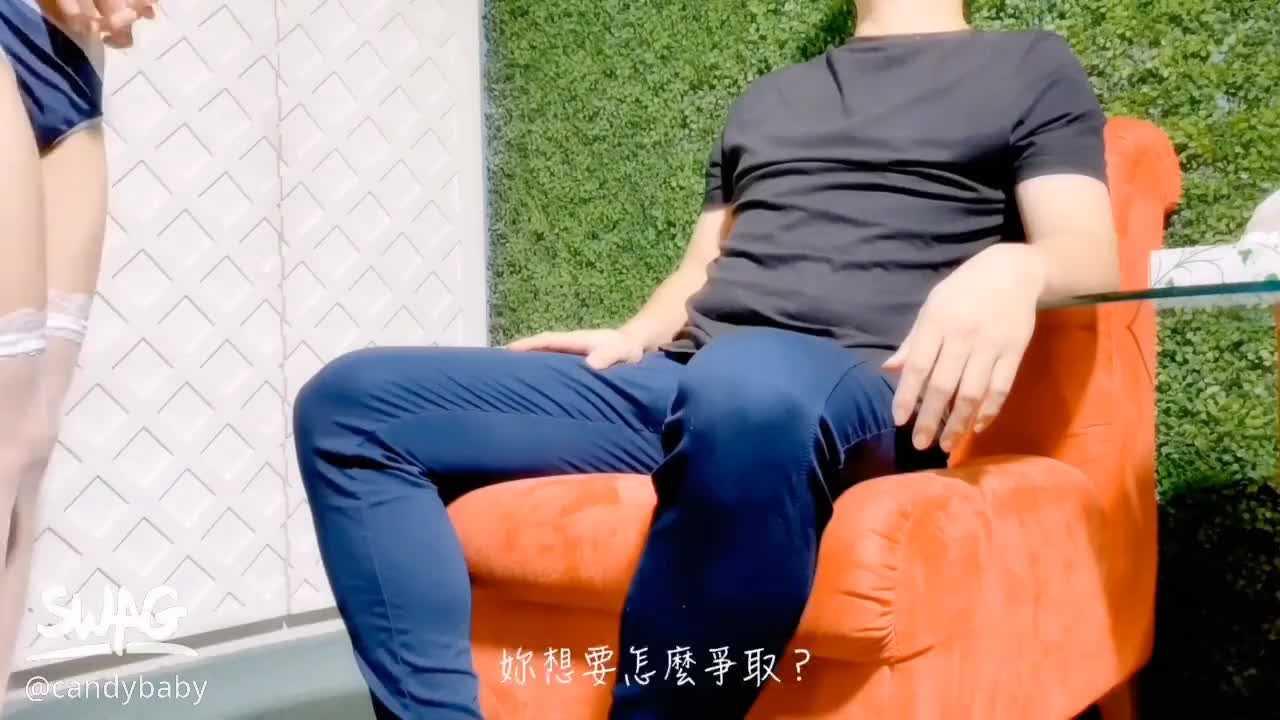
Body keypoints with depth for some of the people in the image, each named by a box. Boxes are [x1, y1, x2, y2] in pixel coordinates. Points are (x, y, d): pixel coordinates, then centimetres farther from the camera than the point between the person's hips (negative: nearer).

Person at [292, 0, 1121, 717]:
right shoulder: (767, 98, 31)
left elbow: (1089, 258, 2)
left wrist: (1011, 269, -22)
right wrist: (632, 338, 8)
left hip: (862, 392, -5)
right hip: (677, 379, 6)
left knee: (745, 387, -42)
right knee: (353, 405, -9)